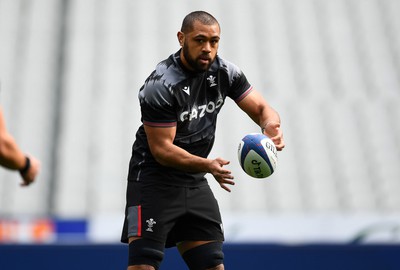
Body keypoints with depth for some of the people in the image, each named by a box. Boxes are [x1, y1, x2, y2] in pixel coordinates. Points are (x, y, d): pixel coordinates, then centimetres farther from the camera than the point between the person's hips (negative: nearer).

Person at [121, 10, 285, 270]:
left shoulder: (224, 72, -2)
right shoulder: (160, 85, -21)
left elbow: (261, 108, -3)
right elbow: (162, 149, -20)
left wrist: (271, 125, -29)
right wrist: (208, 165, -34)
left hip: (194, 180, 6)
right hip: (153, 178, -6)